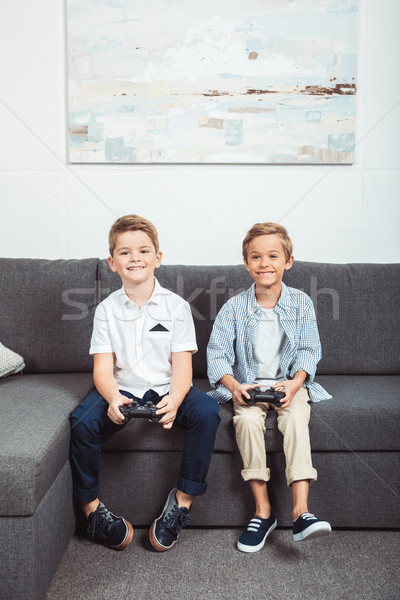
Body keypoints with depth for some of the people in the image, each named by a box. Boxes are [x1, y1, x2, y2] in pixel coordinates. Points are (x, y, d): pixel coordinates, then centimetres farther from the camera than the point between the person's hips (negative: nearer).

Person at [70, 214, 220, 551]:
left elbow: (182, 366, -5)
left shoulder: (176, 306, -1)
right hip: (122, 389, 1)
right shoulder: (107, 309, 3)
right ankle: (90, 507, -3)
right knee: (83, 421, -26)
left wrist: (174, 400, -27)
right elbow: (103, 367, -3)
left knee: (207, 410, -28)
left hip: (167, 389, 0)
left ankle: (183, 500, -12)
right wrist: (113, 398, -26)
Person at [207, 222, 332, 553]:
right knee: (247, 419, -29)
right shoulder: (234, 307, -2)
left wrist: (296, 382, -19)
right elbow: (217, 353, -4)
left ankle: (301, 510, -30)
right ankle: (263, 510, -17)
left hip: (290, 382, 0)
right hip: (248, 385, 0)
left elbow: (309, 350, -1)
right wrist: (233, 386, -22)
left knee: (296, 418, -30)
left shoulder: (301, 303, 0)